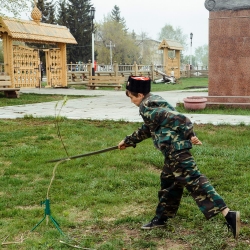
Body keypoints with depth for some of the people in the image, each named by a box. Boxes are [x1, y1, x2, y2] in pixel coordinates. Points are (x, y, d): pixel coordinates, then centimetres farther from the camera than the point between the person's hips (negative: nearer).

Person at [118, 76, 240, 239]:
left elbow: (176, 118, -19)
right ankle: (161, 218, 33)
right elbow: (146, 129, 37)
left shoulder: (147, 107, -10)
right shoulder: (153, 102, 23)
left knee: (193, 181, -16)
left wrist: (190, 135, -18)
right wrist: (128, 141, 46)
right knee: (169, 181, 20)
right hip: (174, 150, 11)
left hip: (176, 149, -11)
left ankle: (228, 214, -23)